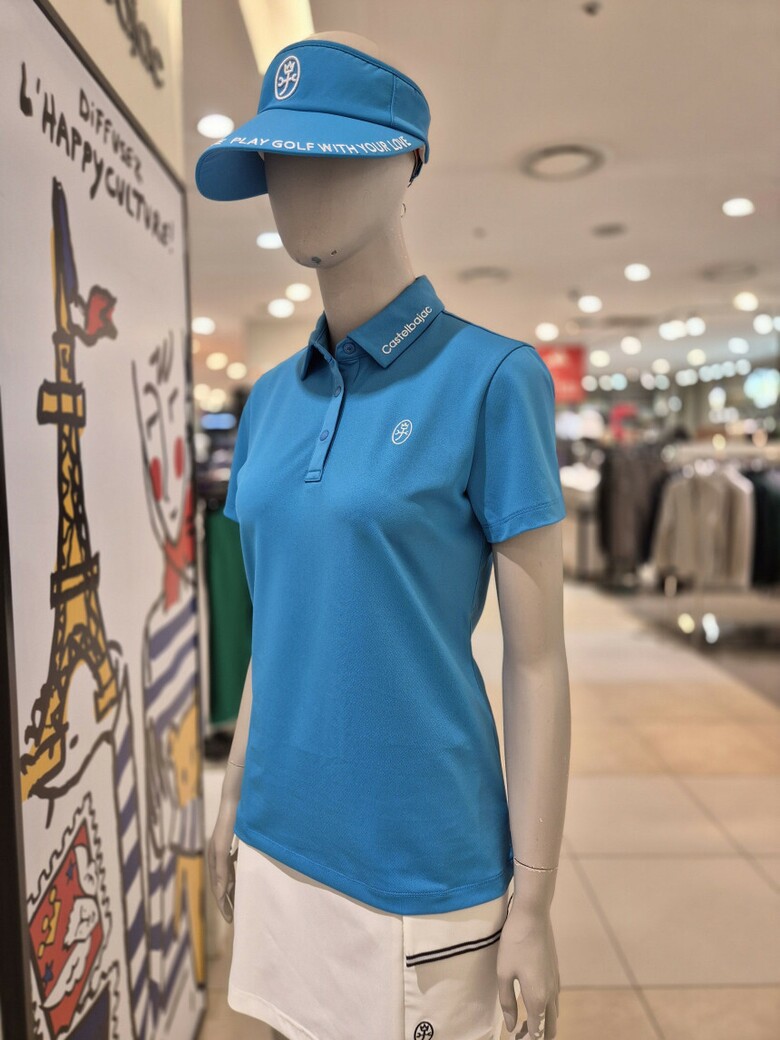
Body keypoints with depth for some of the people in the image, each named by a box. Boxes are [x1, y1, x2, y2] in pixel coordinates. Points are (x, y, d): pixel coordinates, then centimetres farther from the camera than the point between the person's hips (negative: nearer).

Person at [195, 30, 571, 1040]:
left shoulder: (490, 379, -13)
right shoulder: (271, 398, 4)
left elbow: (537, 661, -12)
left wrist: (532, 907, -9)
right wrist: (235, 801, 14)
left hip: (422, 868, -5)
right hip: (280, 841, 6)